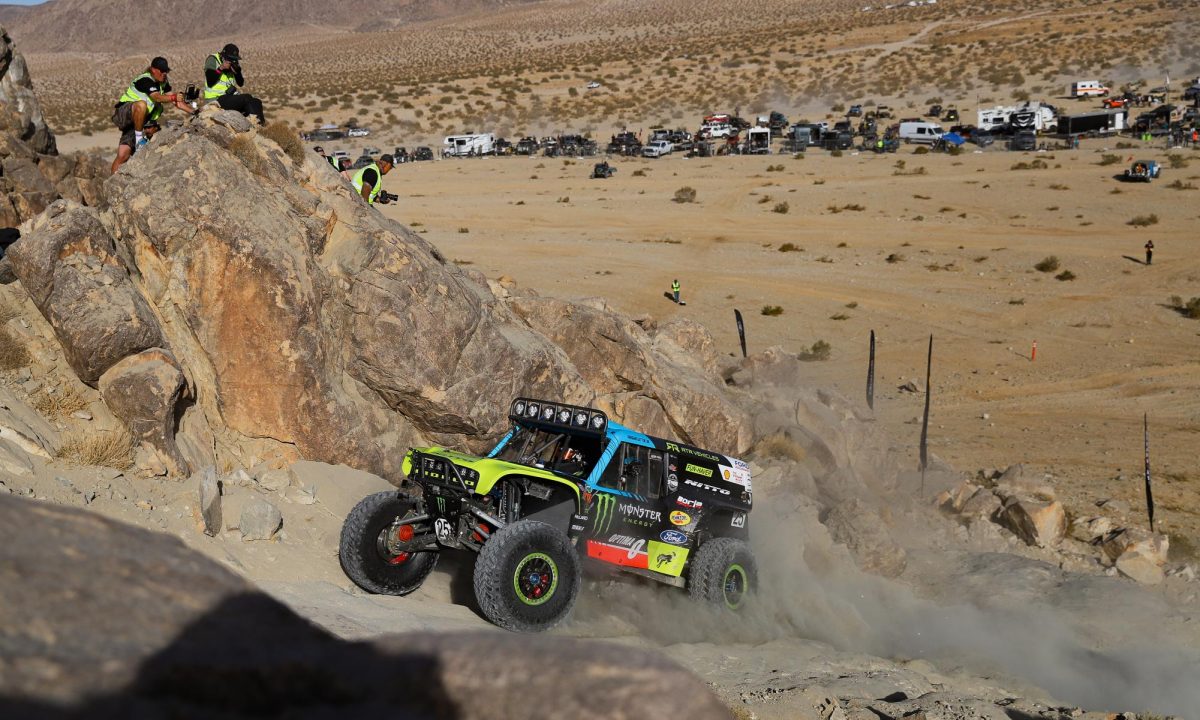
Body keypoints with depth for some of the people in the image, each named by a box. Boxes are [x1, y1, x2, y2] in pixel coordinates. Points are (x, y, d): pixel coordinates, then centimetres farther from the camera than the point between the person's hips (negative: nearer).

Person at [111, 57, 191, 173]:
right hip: (122, 114, -7)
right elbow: (157, 97, -36)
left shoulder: (163, 83, 6)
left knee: (123, 156, -5)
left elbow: (176, 101, 7)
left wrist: (193, 111, -5)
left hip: (135, 123, 7)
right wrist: (174, 97, -49)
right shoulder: (145, 80, -20)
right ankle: (139, 138, -27)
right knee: (141, 104, -39)